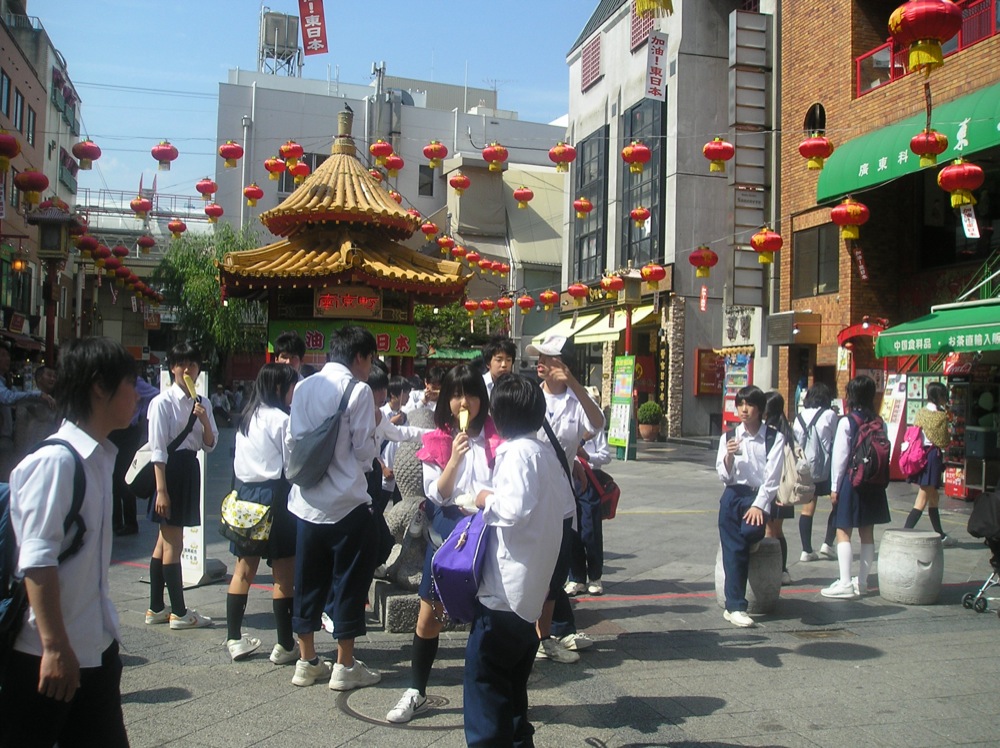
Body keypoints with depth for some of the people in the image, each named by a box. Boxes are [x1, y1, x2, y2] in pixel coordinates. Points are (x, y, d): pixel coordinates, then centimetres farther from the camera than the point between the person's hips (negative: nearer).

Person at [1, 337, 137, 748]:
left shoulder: (100, 458, 7)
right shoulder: (55, 461, -19)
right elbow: (36, 562, -21)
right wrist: (55, 648, -20)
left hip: (95, 649, 8)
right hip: (45, 656, -8)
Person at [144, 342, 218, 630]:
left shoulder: (201, 403, 10)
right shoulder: (162, 403, -11)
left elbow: (210, 444, 9)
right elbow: (157, 449, -14)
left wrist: (204, 420, -9)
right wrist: (161, 490, -17)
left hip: (191, 468, 8)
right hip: (170, 468, -8)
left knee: (165, 541, 15)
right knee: (173, 544, -1)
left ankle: (156, 609, 24)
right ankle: (179, 612, 8)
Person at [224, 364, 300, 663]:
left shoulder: (248, 417, 12)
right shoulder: (282, 419, -11)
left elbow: (238, 464, 15)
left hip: (246, 493, 8)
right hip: (275, 495, -8)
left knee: (244, 569, 14)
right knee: (285, 573, 0)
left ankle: (234, 639, 21)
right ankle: (285, 645, 5)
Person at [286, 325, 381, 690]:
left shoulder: (303, 388, 5)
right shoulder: (358, 391, -12)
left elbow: (292, 439, 7)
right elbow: (363, 450, -11)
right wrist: (372, 424, 6)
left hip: (306, 502, 6)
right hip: (346, 503, -6)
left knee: (308, 580, 14)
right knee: (350, 581, 6)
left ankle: (307, 661, 23)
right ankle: (344, 666, 14)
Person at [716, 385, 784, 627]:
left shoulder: (775, 438, 6)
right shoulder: (728, 437, 13)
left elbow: (772, 477, -2)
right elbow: (724, 476, 7)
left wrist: (758, 505, -14)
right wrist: (729, 456, -13)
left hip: (760, 497, -2)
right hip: (734, 495, 2)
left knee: (751, 530, -30)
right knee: (733, 546, -17)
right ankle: (736, 607, -14)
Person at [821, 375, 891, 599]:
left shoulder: (847, 422, -11)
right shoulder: (880, 423, 2)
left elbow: (840, 456, -10)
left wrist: (835, 486, -3)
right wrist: (878, 476, 12)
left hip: (851, 481, -6)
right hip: (873, 483, 6)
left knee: (843, 532, -2)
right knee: (867, 533, 11)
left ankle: (845, 584, -7)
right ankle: (862, 581, 19)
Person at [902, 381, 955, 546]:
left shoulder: (920, 412, 6)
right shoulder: (941, 416, -12)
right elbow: (944, 442, -8)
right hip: (933, 456, -8)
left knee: (933, 497, 19)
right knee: (922, 500, -5)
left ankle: (940, 535, 31)